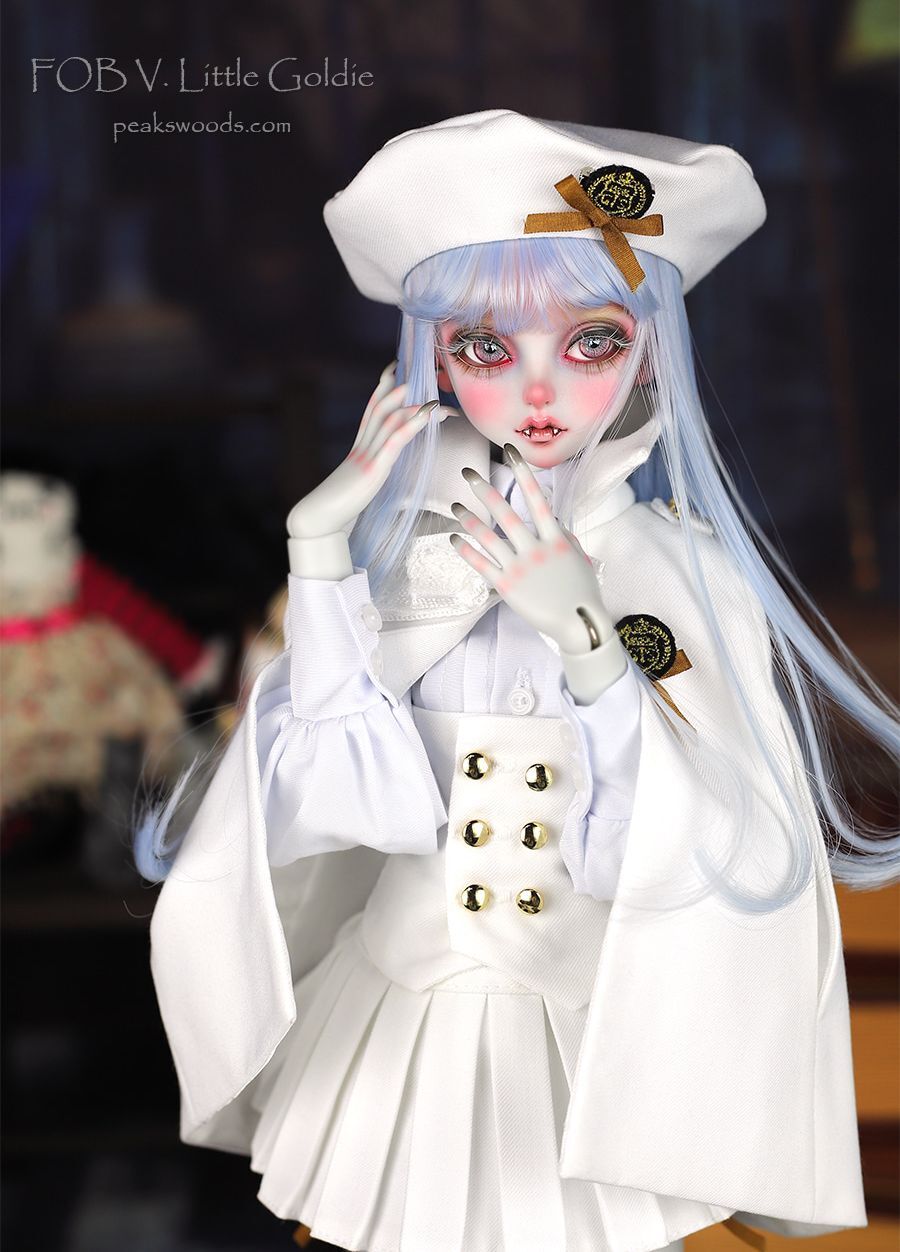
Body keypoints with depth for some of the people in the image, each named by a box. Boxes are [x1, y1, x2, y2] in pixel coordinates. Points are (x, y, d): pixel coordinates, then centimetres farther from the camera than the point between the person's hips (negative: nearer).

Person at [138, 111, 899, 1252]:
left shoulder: (687, 568, -10)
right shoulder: (399, 552, -5)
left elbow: (693, 851, -16)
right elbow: (355, 798, -14)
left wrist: (589, 641, -27)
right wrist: (317, 555, -19)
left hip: (604, 1040, -1)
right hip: (404, 1023, 1)